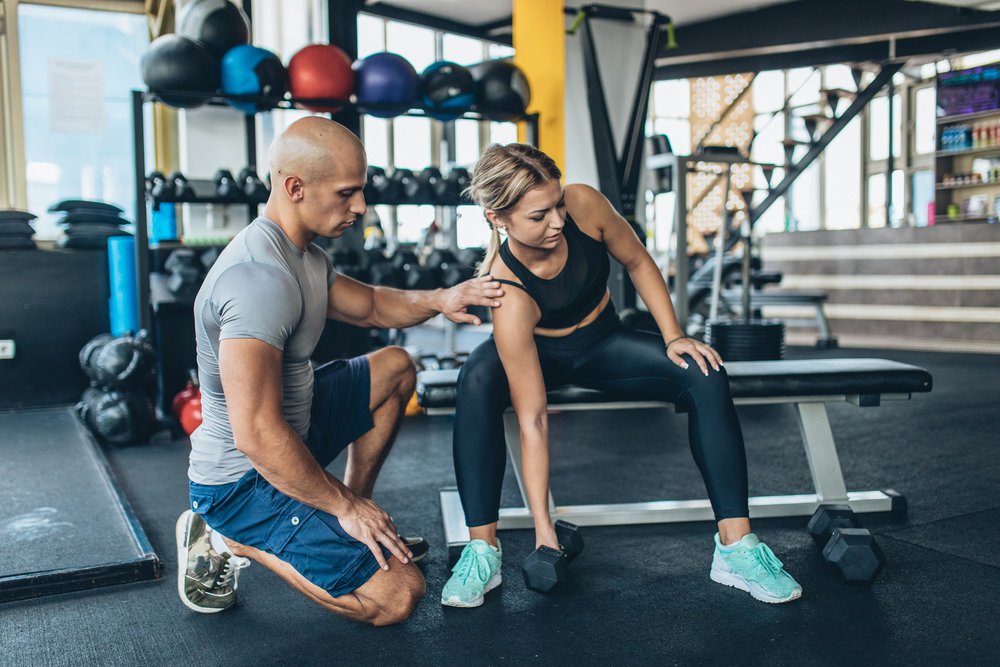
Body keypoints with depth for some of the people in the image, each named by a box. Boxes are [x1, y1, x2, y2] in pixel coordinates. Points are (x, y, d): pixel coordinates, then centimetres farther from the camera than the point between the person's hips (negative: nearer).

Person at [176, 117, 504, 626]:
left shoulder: (301, 254, 4)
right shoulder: (261, 278, -30)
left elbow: (366, 306, 21)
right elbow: (257, 437, -33)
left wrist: (437, 301, 1)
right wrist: (344, 507, -21)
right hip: (244, 479, -10)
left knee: (396, 368, 21)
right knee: (398, 595, -13)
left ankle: (361, 523, 23)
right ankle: (232, 541, 0)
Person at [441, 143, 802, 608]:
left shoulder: (584, 205, -27)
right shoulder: (509, 296, -36)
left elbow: (637, 262, -5)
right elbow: (532, 420, -34)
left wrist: (673, 336, -13)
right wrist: (543, 529, -31)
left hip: (603, 343, 4)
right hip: (537, 355, -3)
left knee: (705, 375, -20)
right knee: (477, 383, -36)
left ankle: (736, 547, -16)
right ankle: (481, 551, -26)